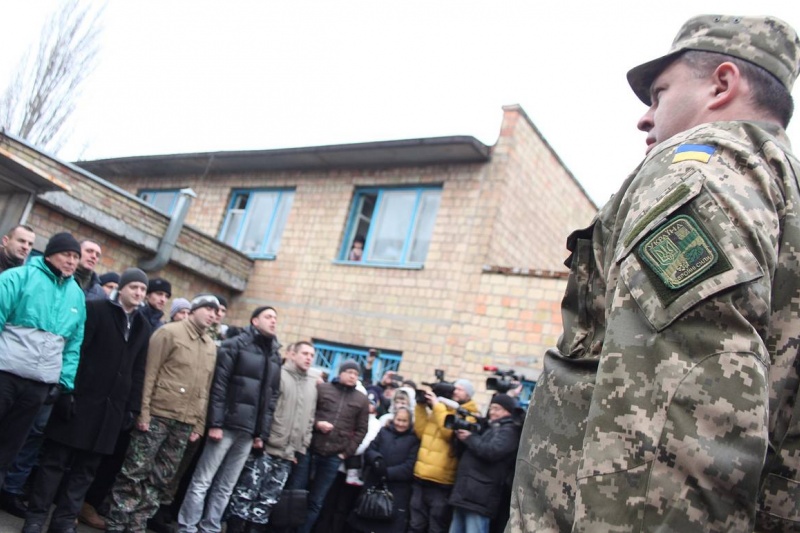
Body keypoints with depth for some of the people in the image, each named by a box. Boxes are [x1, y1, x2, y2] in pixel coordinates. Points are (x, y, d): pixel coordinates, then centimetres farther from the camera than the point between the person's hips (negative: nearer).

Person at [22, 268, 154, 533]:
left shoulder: (143, 328, 13)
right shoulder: (96, 309, -1)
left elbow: (138, 371, 13)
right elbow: (76, 350, -8)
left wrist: (133, 407, 7)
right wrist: (67, 391, -15)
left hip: (112, 407, 4)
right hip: (81, 398, -4)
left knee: (85, 467, 7)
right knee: (55, 460, 3)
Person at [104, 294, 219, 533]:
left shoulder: (211, 347, 12)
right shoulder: (169, 332, -5)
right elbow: (149, 374, -8)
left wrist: (199, 424, 10)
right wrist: (143, 412, -13)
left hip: (184, 423, 6)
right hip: (158, 415, -5)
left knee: (160, 477, 10)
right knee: (134, 472, 0)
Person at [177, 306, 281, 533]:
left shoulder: (275, 357, 16)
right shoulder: (235, 345, -2)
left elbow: (272, 397, 14)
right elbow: (219, 384, -9)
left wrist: (262, 433, 9)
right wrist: (215, 423, -15)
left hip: (248, 431, 5)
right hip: (227, 425, -5)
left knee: (225, 487, 10)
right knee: (202, 482, 0)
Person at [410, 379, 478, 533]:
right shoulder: (440, 407, 14)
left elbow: (450, 433, -19)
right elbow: (421, 433, 11)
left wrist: (437, 406, -13)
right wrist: (421, 406, 3)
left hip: (442, 481, -5)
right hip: (421, 476, 5)